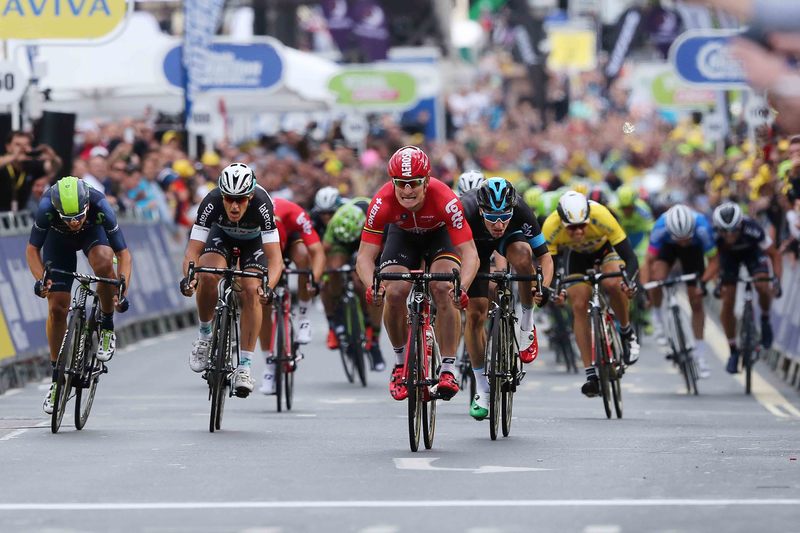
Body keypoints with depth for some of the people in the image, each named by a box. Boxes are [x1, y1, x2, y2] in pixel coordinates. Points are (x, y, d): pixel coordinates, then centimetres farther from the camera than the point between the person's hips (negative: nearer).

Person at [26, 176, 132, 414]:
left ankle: (107, 328, -13)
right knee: (57, 309, -7)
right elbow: (32, 249, -24)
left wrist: (122, 290, -44)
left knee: (104, 263, -36)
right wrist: (41, 279, -41)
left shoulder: (100, 206, -38)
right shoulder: (46, 208, -38)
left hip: (92, 233, -1)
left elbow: (123, 254, -31)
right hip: (58, 238, 1)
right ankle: (57, 379, 9)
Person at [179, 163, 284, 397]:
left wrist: (267, 287, -59)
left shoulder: (262, 205, -39)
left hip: (255, 240, -1)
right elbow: (193, 251, -35)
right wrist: (188, 277, -55)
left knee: (251, 292, -22)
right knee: (208, 275, -28)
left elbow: (275, 258, -41)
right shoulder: (211, 203, -35)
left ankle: (244, 367, -16)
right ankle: (204, 336, -5)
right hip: (222, 235, 1)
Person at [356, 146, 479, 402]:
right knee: (393, 293, -22)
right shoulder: (382, 203, -34)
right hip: (402, 235, 1)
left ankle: (448, 369, -20)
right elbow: (365, 255, -31)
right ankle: (401, 362, 2)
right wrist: (371, 285, -52)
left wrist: (462, 286, -56)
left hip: (440, 234, -1)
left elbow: (469, 252, -38)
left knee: (443, 289, -28)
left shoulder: (445, 200, -38)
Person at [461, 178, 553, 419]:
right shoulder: (466, 212, -40)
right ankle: (482, 389, 8)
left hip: (510, 236, 0)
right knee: (475, 313, -8)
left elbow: (544, 255, -30)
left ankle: (527, 322, -13)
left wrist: (545, 286, -47)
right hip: (476, 242, 0)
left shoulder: (520, 211, -36)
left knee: (522, 254, -36)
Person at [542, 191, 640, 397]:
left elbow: (629, 257, -37)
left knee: (612, 284, -31)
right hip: (576, 254, 2)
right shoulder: (551, 226, -36)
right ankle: (591, 374, -6)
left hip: (606, 247, -2)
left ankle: (627, 332, -4)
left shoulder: (601, 216, -40)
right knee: (579, 306, -12)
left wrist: (630, 282, -56)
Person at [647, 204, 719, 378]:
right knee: (657, 278, -28)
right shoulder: (660, 228, -40)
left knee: (696, 302, -2)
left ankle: (700, 352, 10)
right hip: (668, 246, 0)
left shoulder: (702, 228, -40)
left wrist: (703, 282, -43)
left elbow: (714, 261, -29)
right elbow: (650, 260, -30)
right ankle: (657, 317, 2)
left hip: (694, 249, 0)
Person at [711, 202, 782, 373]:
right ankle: (733, 351, 10)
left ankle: (765, 319, 4)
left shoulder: (752, 230, -40)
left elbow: (774, 255, -26)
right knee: (727, 303, -7)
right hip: (728, 255, 1)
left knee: (762, 287, -27)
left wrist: (777, 279, -37)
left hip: (752, 251, -1)